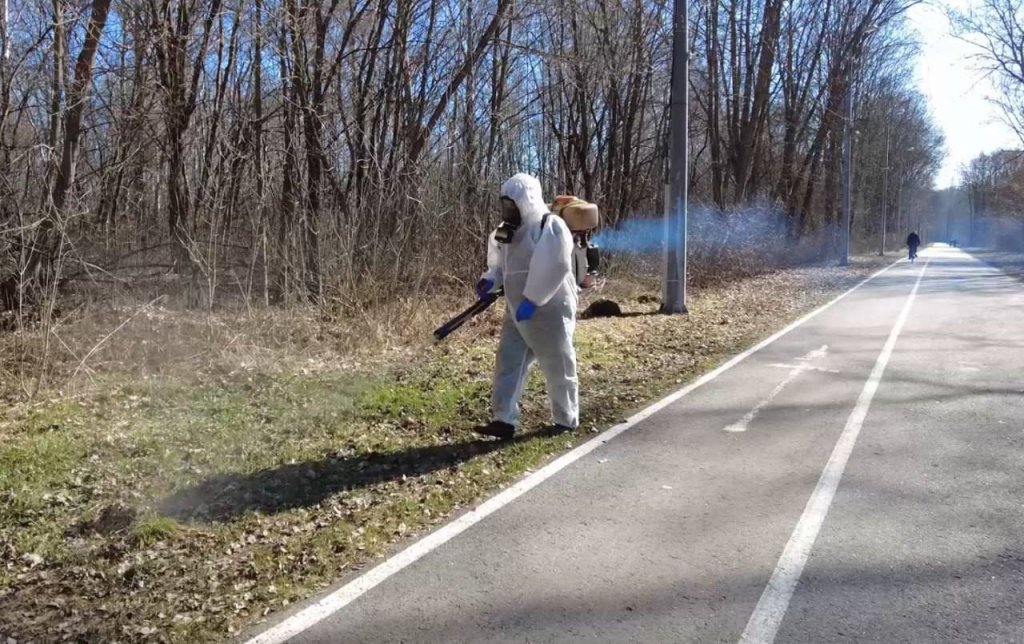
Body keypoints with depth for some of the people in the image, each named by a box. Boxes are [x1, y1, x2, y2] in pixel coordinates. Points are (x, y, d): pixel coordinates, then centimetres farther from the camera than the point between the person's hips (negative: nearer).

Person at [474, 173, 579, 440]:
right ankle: (505, 420, 4)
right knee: (508, 362, 2)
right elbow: (502, 265, 19)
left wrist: (531, 301, -25)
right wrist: (490, 280, -1)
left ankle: (566, 420, 21)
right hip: (518, 311, 8)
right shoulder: (510, 230, 10)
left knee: (558, 367, 5)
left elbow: (553, 270, -23)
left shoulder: (551, 227, -16)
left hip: (549, 310, -8)